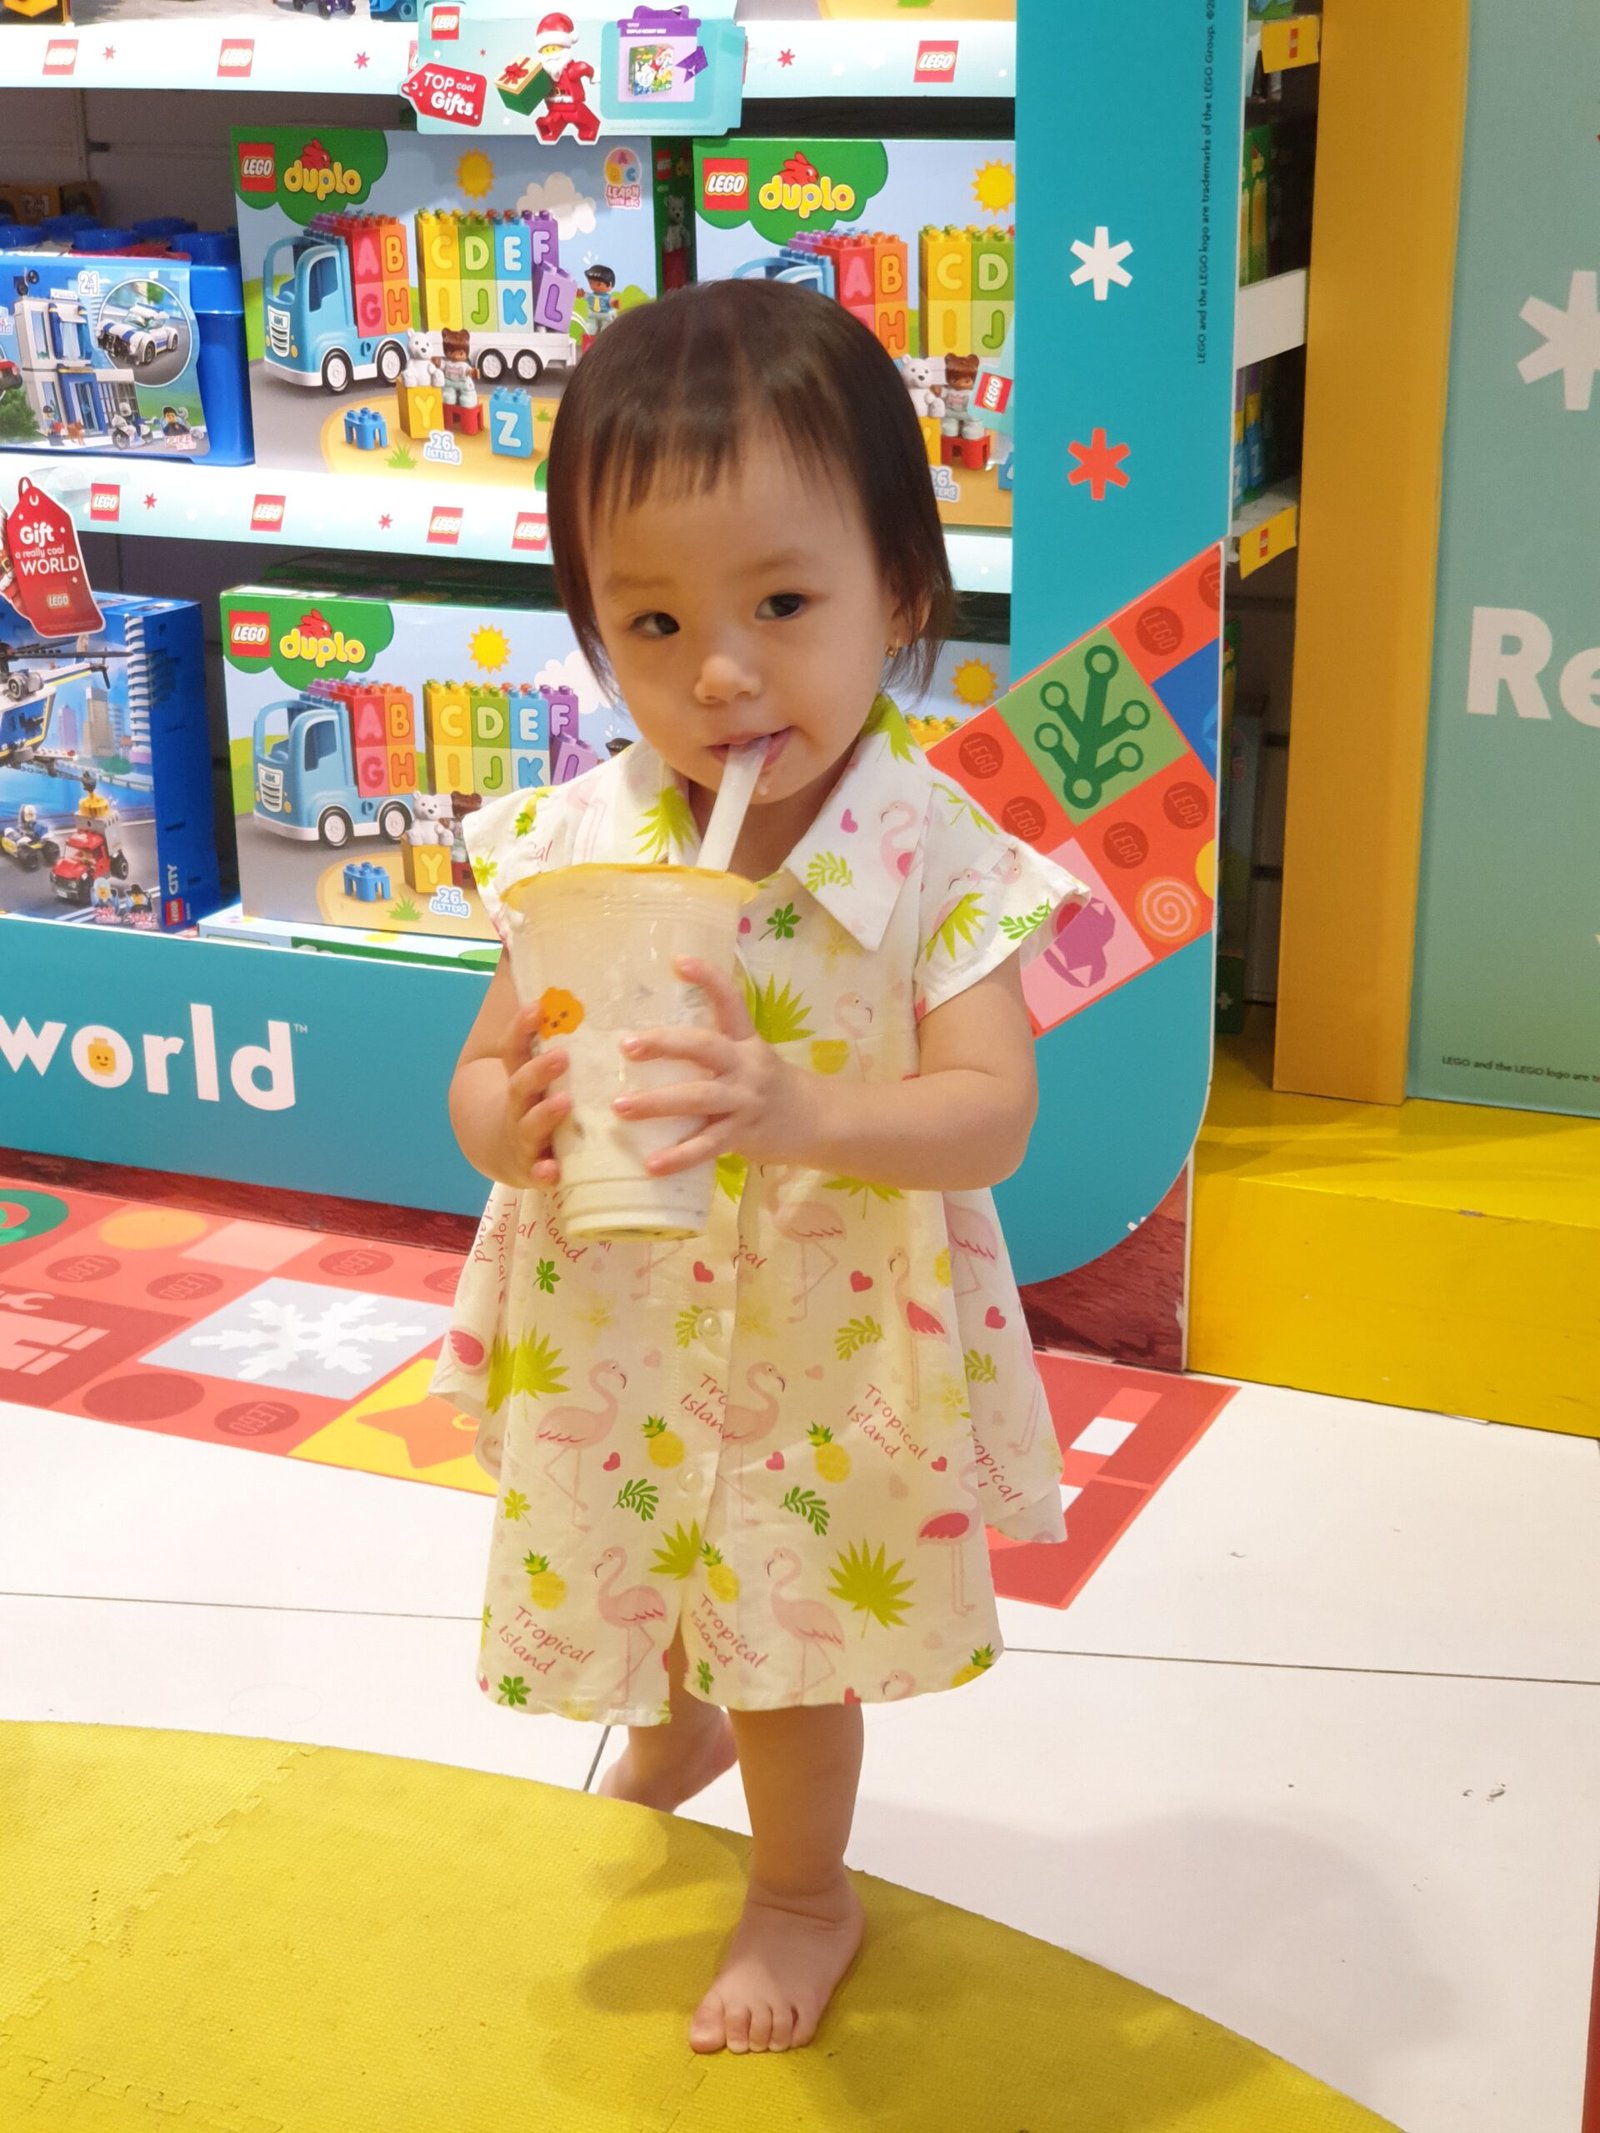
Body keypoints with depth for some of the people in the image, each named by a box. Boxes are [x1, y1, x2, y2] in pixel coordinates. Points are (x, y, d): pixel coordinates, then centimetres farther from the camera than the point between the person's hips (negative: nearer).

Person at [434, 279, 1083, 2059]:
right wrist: (511, 1116, -29)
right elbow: (482, 1070, -5)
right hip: (614, 1330, 4)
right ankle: (670, 1734, 64)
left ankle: (800, 1891, 44)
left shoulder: (934, 858, -21)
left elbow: (989, 1111, -24)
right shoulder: (571, 845, -13)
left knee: (788, 1632, 14)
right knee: (632, 1578, 28)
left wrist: (801, 1114, -42)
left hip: (824, 1343, -4)